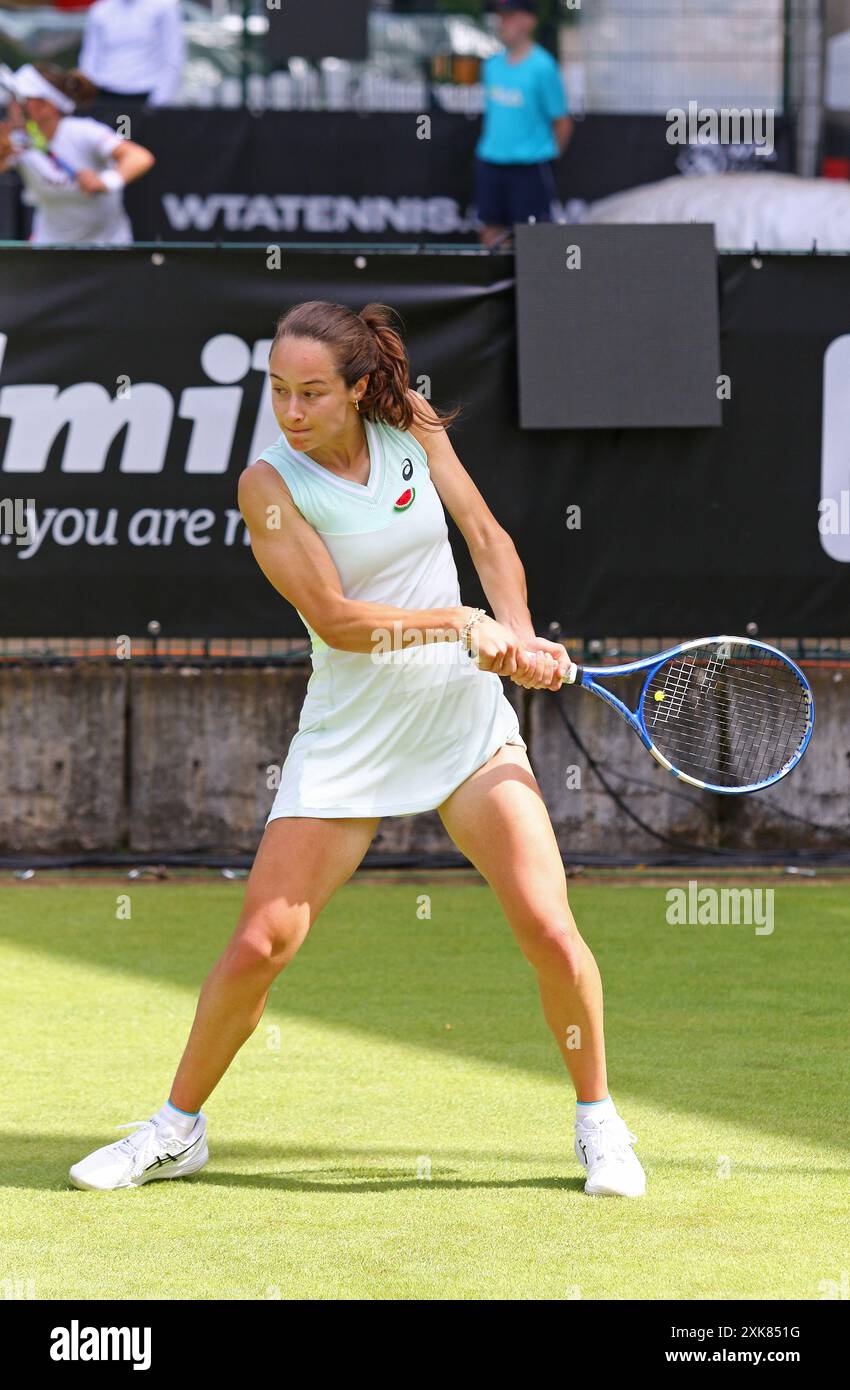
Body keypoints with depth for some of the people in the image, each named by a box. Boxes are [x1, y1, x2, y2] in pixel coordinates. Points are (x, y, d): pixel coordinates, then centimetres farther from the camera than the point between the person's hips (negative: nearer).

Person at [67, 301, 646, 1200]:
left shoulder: (411, 430, -1)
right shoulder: (270, 484, -11)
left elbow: (488, 538, 6)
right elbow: (334, 618, -17)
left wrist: (520, 639, -10)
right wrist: (462, 625, -21)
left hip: (466, 719, 2)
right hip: (347, 741, -2)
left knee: (548, 930, -9)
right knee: (258, 945, -7)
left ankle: (597, 1119, 13)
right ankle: (178, 1127, 15)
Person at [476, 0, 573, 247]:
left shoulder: (542, 67, -10)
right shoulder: (493, 64, 8)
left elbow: (562, 122, -5)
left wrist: (546, 157, 1)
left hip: (530, 167, -6)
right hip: (491, 162, 6)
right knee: (491, 234, 6)